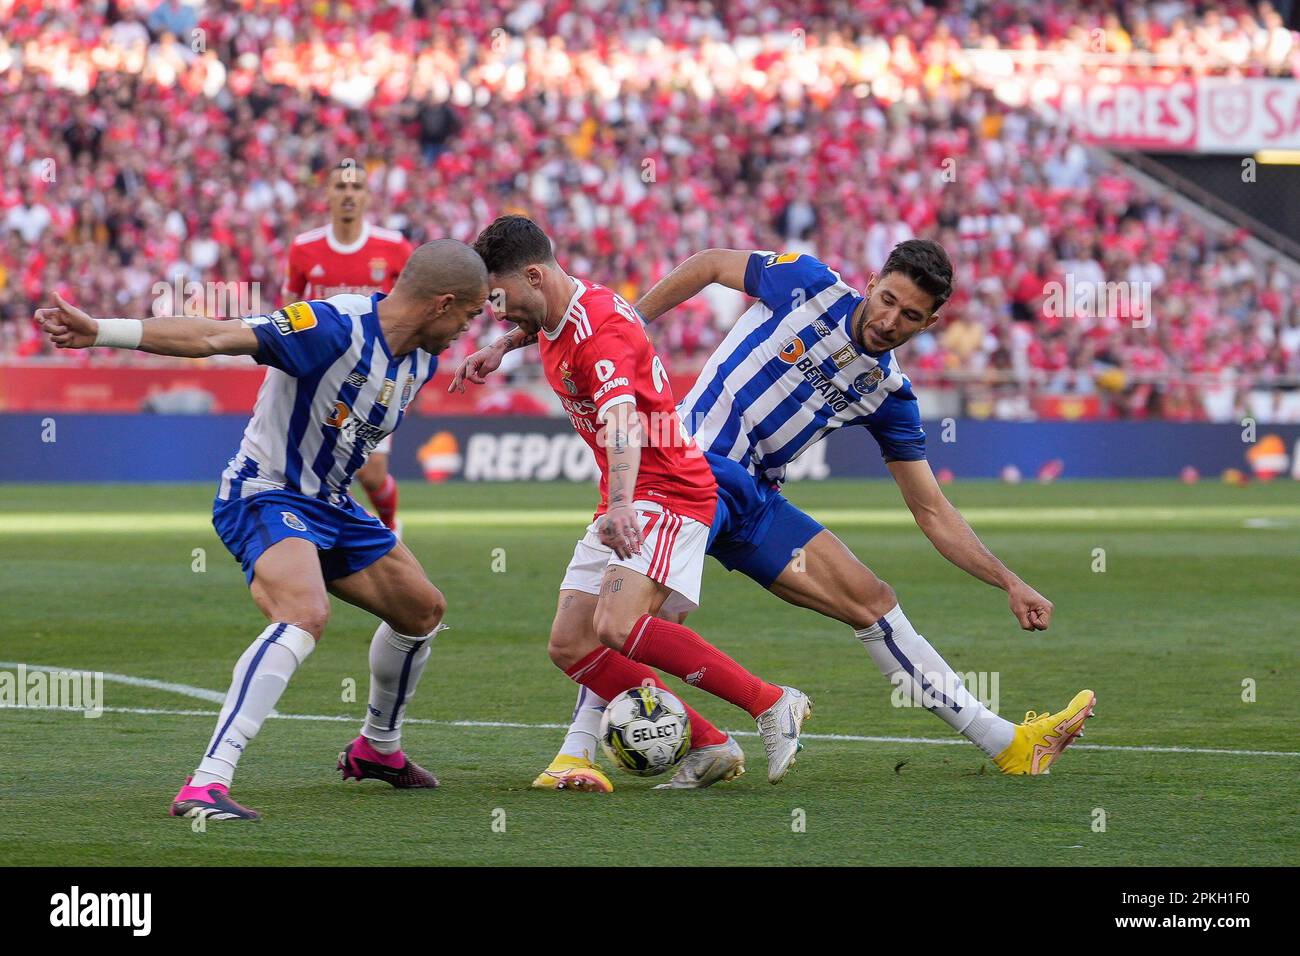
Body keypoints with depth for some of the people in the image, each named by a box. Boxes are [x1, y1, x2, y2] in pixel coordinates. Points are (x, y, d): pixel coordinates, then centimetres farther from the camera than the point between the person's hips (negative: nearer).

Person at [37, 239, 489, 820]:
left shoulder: (423, 358, 3)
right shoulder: (335, 326, -25)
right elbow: (215, 338, -33)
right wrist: (99, 331, -41)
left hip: (328, 503, 10)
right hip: (266, 495, -10)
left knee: (423, 610, 21)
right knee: (305, 616, -34)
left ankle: (377, 748, 47)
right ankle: (205, 785, -40)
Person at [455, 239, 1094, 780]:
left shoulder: (889, 394, 9)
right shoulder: (810, 285, -5)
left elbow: (933, 513, 12)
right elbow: (709, 265, 9)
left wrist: (1010, 583, 4)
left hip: (754, 500, 6)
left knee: (871, 600, 5)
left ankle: (1007, 744, 10)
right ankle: (580, 746, -26)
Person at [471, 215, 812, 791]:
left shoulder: (601, 327, -22)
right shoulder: (551, 327, 9)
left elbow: (622, 420, -39)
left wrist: (621, 506, -53)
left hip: (668, 494, -10)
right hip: (623, 506, 10)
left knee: (619, 626, -29)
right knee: (570, 646, -1)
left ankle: (773, 705, -20)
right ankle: (708, 748, -2)